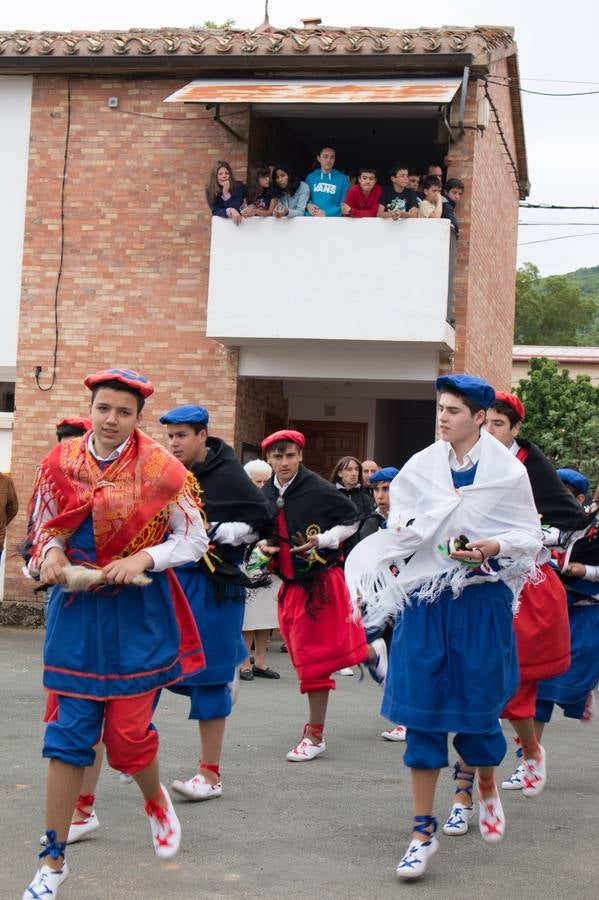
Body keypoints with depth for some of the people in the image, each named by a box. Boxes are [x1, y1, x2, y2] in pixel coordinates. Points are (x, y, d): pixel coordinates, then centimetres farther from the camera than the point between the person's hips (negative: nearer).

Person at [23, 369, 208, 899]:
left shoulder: (160, 468, -7)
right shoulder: (61, 463, 1)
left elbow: (194, 541, -2)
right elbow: (47, 528, 12)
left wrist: (143, 559, -17)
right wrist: (51, 554, -10)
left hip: (138, 614, -2)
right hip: (76, 611, 2)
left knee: (128, 733, 1)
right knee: (68, 734, 0)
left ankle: (156, 801, 37)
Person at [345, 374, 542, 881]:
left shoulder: (508, 471, -1)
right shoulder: (419, 468, 5)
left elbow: (531, 535, 1)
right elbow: (400, 532, 12)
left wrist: (495, 546, -16)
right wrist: (401, 536, -8)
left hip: (481, 604, -2)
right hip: (425, 602, 2)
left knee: (479, 707, 5)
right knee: (422, 714, -1)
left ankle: (487, 788, 38)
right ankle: (424, 830, 8)